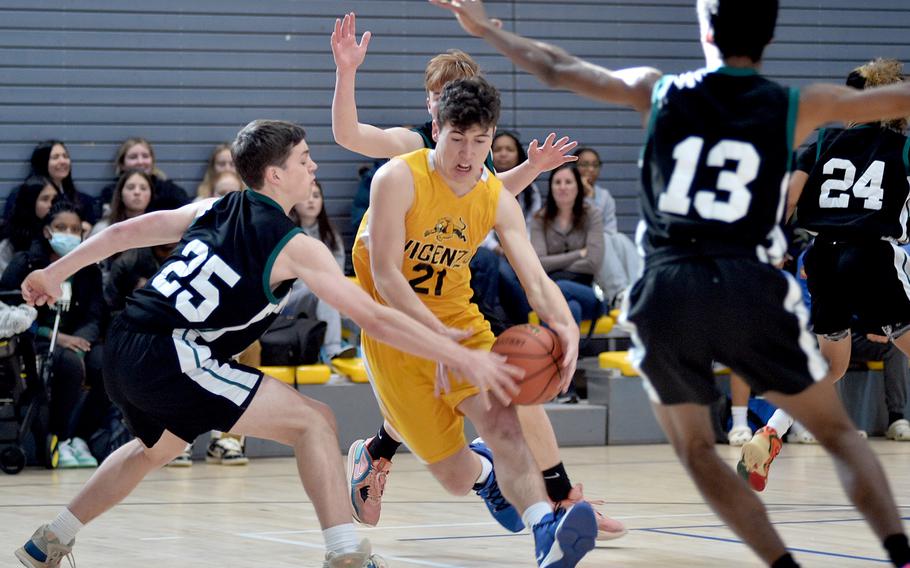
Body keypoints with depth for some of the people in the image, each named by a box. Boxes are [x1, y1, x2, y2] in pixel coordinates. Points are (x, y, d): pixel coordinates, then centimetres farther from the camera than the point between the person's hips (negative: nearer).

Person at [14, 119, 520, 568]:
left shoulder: (213, 210, 15)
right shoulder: (294, 246, -5)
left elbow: (124, 232, 21)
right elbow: (375, 318, -7)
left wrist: (55, 273, 33)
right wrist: (462, 359, -5)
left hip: (123, 351, 8)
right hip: (169, 355, -8)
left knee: (160, 446, 37)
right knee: (313, 421, -8)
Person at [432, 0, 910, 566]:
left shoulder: (658, 91, 9)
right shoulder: (800, 107, 5)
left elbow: (556, 69, 22)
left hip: (666, 294, 1)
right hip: (750, 289, -1)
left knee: (696, 450, 20)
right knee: (838, 433, 12)